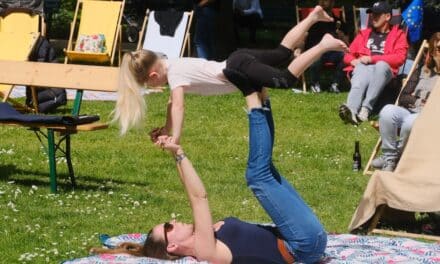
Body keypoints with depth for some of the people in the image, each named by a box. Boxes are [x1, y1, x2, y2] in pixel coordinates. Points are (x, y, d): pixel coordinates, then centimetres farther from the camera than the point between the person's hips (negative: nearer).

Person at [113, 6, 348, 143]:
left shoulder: (175, 75, -18)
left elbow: (178, 106, -31)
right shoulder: (170, 65, 8)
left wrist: (175, 140, -35)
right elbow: (173, 102, 21)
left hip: (238, 70, -8)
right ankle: (313, 16, 27)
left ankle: (323, 46, -10)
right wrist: (167, 128, 20)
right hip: (237, 61, 8)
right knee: (282, 52, 20)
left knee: (286, 79, -14)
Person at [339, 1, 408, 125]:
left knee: (381, 65, -40)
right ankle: (351, 110, -68)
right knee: (360, 81, -38)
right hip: (362, 68, 2)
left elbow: (400, 58, -1)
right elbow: (348, 54, 25)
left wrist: (372, 58, -9)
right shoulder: (364, 34, 28)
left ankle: (366, 108, -51)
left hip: (383, 69, -2)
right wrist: (353, 61, -3)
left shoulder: (398, 34, 16)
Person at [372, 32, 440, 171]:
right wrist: (417, 101, -4)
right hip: (410, 111, 4)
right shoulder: (422, 71, 22)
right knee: (388, 111, -28)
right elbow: (403, 98, 13)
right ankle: (388, 156, -19)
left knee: (411, 122, -38)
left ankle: (398, 157, -12)